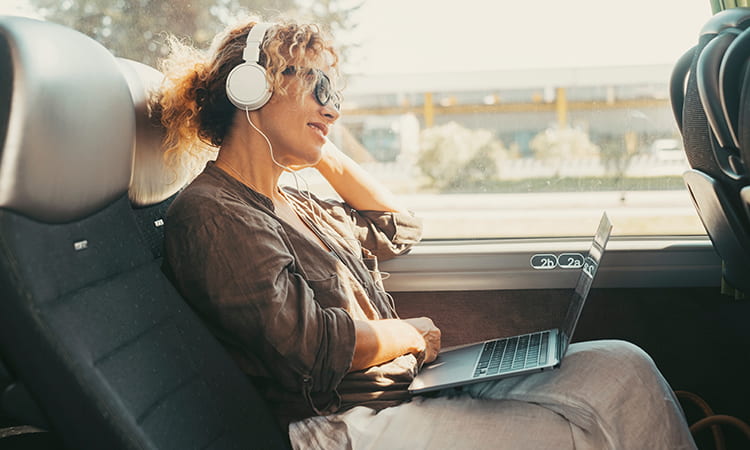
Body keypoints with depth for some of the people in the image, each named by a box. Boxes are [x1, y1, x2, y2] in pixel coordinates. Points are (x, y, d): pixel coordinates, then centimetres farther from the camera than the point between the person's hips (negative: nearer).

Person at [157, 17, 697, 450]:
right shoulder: (210, 216, -11)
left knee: (621, 367, -1)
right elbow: (312, 345, -19)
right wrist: (409, 335, -2)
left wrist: (322, 150, 22)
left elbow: (398, 229, 29)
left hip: (405, 389, 9)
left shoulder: (292, 205, 18)